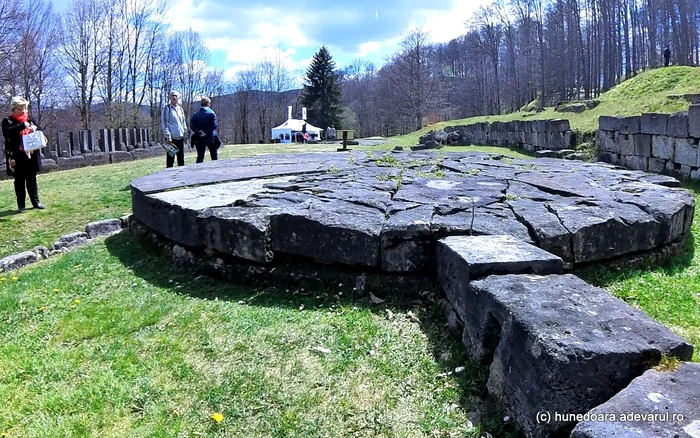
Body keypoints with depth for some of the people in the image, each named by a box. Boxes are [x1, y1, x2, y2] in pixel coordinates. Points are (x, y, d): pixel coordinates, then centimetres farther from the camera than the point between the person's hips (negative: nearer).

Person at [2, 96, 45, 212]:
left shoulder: (30, 119, 10)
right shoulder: (7, 120, -1)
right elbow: (7, 133, -18)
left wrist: (35, 129, -11)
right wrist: (22, 125, -26)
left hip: (31, 155, 3)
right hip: (18, 157, -3)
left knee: (32, 179, 11)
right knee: (19, 181, 4)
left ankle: (35, 202, 17)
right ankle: (21, 205, 8)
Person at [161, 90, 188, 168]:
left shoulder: (180, 108, 15)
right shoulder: (167, 108, -3)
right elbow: (164, 123, -8)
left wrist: (185, 133, 13)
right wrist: (168, 136, -15)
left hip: (181, 137, 6)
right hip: (171, 138, -6)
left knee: (181, 159, 11)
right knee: (170, 159, -3)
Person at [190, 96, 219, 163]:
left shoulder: (195, 114, 5)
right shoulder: (211, 113, -5)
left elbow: (191, 125, -7)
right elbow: (215, 125, -16)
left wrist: (198, 132, -14)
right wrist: (206, 132, -15)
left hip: (199, 139, 3)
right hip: (210, 138, -3)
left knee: (200, 157, 7)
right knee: (214, 156, 8)